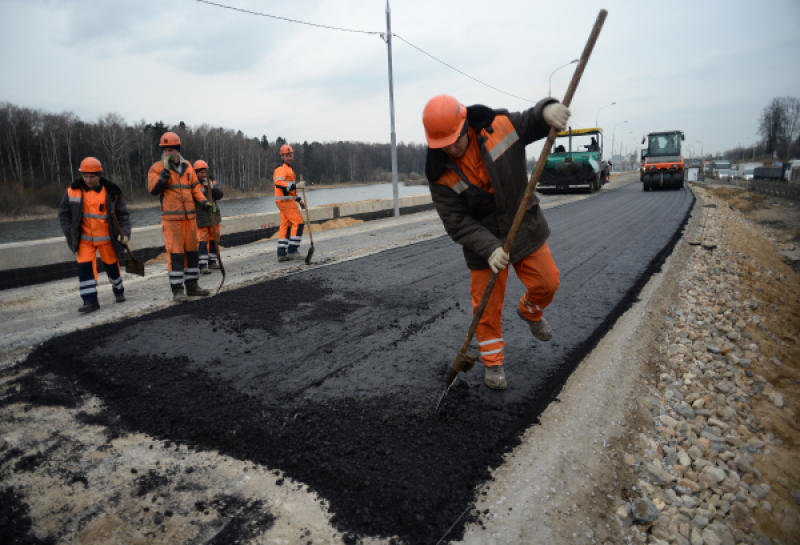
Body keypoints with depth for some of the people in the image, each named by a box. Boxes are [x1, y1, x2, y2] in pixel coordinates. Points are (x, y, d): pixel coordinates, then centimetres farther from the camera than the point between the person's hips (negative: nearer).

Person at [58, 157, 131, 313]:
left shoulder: (111, 192, -5)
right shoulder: (73, 191, -2)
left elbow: (123, 213, 0)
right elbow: (64, 212, 8)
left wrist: (125, 232, -12)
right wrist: (69, 232, -1)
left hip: (106, 238, -1)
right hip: (84, 239, 1)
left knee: (111, 265, 12)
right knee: (84, 267, -8)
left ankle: (118, 290, 37)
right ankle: (90, 301, -4)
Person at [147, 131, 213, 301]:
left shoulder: (187, 166, 12)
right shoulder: (157, 168, -2)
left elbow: (195, 186, 17)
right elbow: (153, 189, -14)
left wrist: (203, 201, 2)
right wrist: (166, 171, -20)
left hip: (190, 217, 5)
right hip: (171, 218, -5)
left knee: (192, 251, 9)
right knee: (175, 253, -7)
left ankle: (192, 286, 19)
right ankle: (177, 290, 0)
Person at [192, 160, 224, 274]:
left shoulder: (212, 183, 7)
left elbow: (219, 195, -7)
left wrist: (211, 186, -19)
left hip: (214, 217, 5)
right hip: (200, 218, -5)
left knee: (214, 239, 11)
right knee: (202, 241, -10)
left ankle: (212, 262, 24)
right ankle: (203, 266, -11)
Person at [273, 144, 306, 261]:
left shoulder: (289, 169, 24)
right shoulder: (282, 169, -10)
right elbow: (279, 183, -27)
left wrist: (299, 200, 26)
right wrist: (296, 185, -35)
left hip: (287, 201, 10)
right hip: (285, 200, -10)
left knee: (285, 226, 7)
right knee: (298, 222, -11)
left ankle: (281, 253, 8)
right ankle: (292, 251, -10)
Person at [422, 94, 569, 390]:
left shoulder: (499, 125, -14)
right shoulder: (441, 174, -18)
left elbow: (533, 121, 2)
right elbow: (457, 223, -19)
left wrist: (548, 110, -23)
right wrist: (489, 248, -32)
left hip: (524, 227, 2)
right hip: (483, 240, -2)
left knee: (546, 282, 6)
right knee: (487, 303, 3)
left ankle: (529, 311, 42)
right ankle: (492, 361, 24)